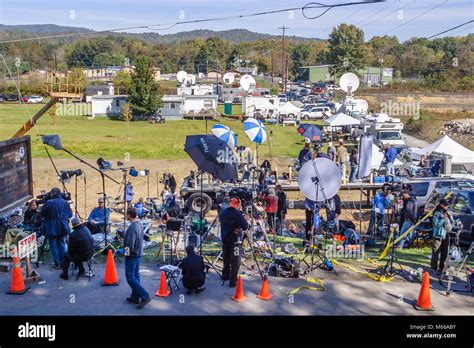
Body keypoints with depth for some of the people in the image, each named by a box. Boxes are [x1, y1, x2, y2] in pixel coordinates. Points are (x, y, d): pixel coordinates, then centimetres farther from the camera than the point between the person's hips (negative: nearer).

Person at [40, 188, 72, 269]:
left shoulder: (48, 203, -13)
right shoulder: (65, 202, -3)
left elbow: (42, 214, -3)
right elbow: (70, 214, 4)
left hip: (51, 228, -3)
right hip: (62, 228, 3)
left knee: (53, 246, 6)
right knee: (62, 245, 13)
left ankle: (57, 263, 6)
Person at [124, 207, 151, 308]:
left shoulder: (132, 227, -26)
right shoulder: (139, 223, 4)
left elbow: (130, 244, -28)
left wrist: (127, 252, -12)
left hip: (132, 256, -9)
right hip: (138, 254, 9)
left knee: (130, 278, -2)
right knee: (135, 276, 16)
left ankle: (145, 296, -6)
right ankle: (135, 297, 25)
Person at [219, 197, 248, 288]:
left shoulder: (223, 212, 2)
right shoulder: (237, 214, -20)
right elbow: (245, 226, -21)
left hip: (224, 239, 7)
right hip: (233, 240, -7)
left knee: (226, 258, 23)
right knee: (235, 261, 0)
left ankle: (225, 275, 37)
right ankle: (233, 281, -4)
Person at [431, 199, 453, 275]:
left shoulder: (448, 213, 9)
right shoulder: (437, 213, -9)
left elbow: (452, 222, 8)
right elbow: (437, 224, -17)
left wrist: (449, 216, -6)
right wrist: (444, 218, -18)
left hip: (446, 235, 6)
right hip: (438, 236, -6)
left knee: (444, 253, 10)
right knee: (436, 253, -4)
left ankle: (441, 268, 21)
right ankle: (434, 268, 5)